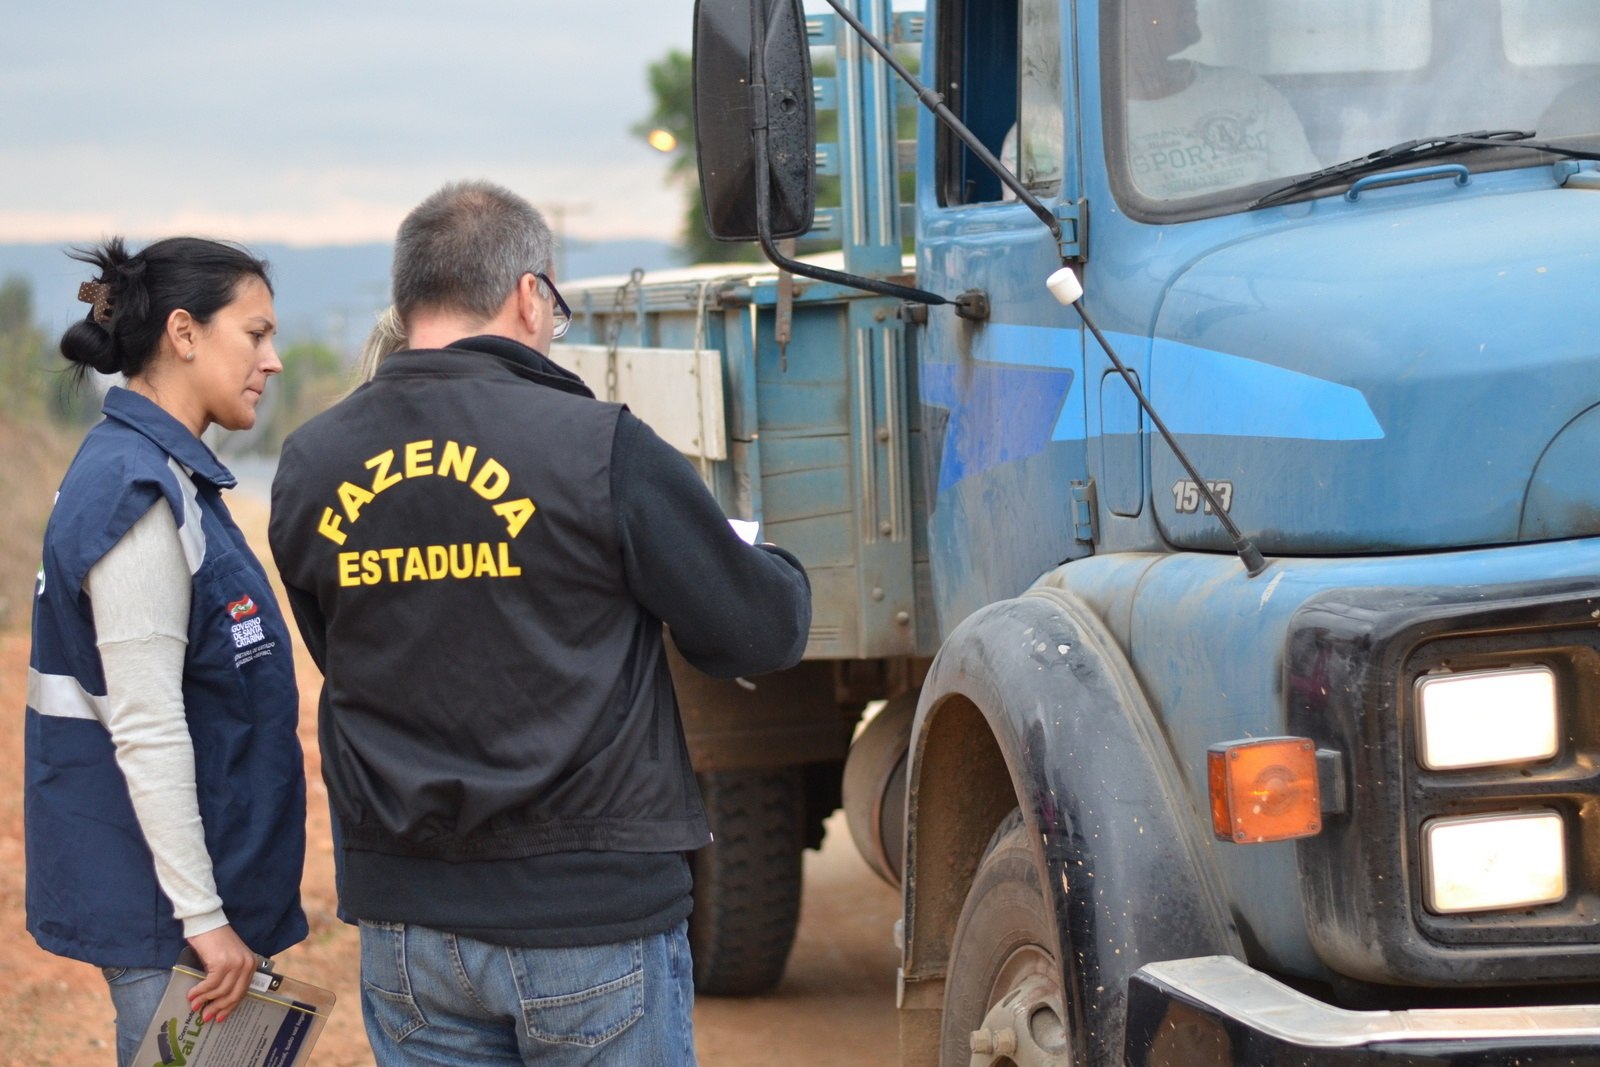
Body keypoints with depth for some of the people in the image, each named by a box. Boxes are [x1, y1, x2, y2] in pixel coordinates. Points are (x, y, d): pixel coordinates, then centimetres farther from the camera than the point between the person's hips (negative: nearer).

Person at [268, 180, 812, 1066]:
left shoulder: (310, 467, 1)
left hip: (403, 921, 5)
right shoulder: (599, 449, -14)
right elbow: (761, 634, -8)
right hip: (592, 914, -4)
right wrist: (774, 570, 16)